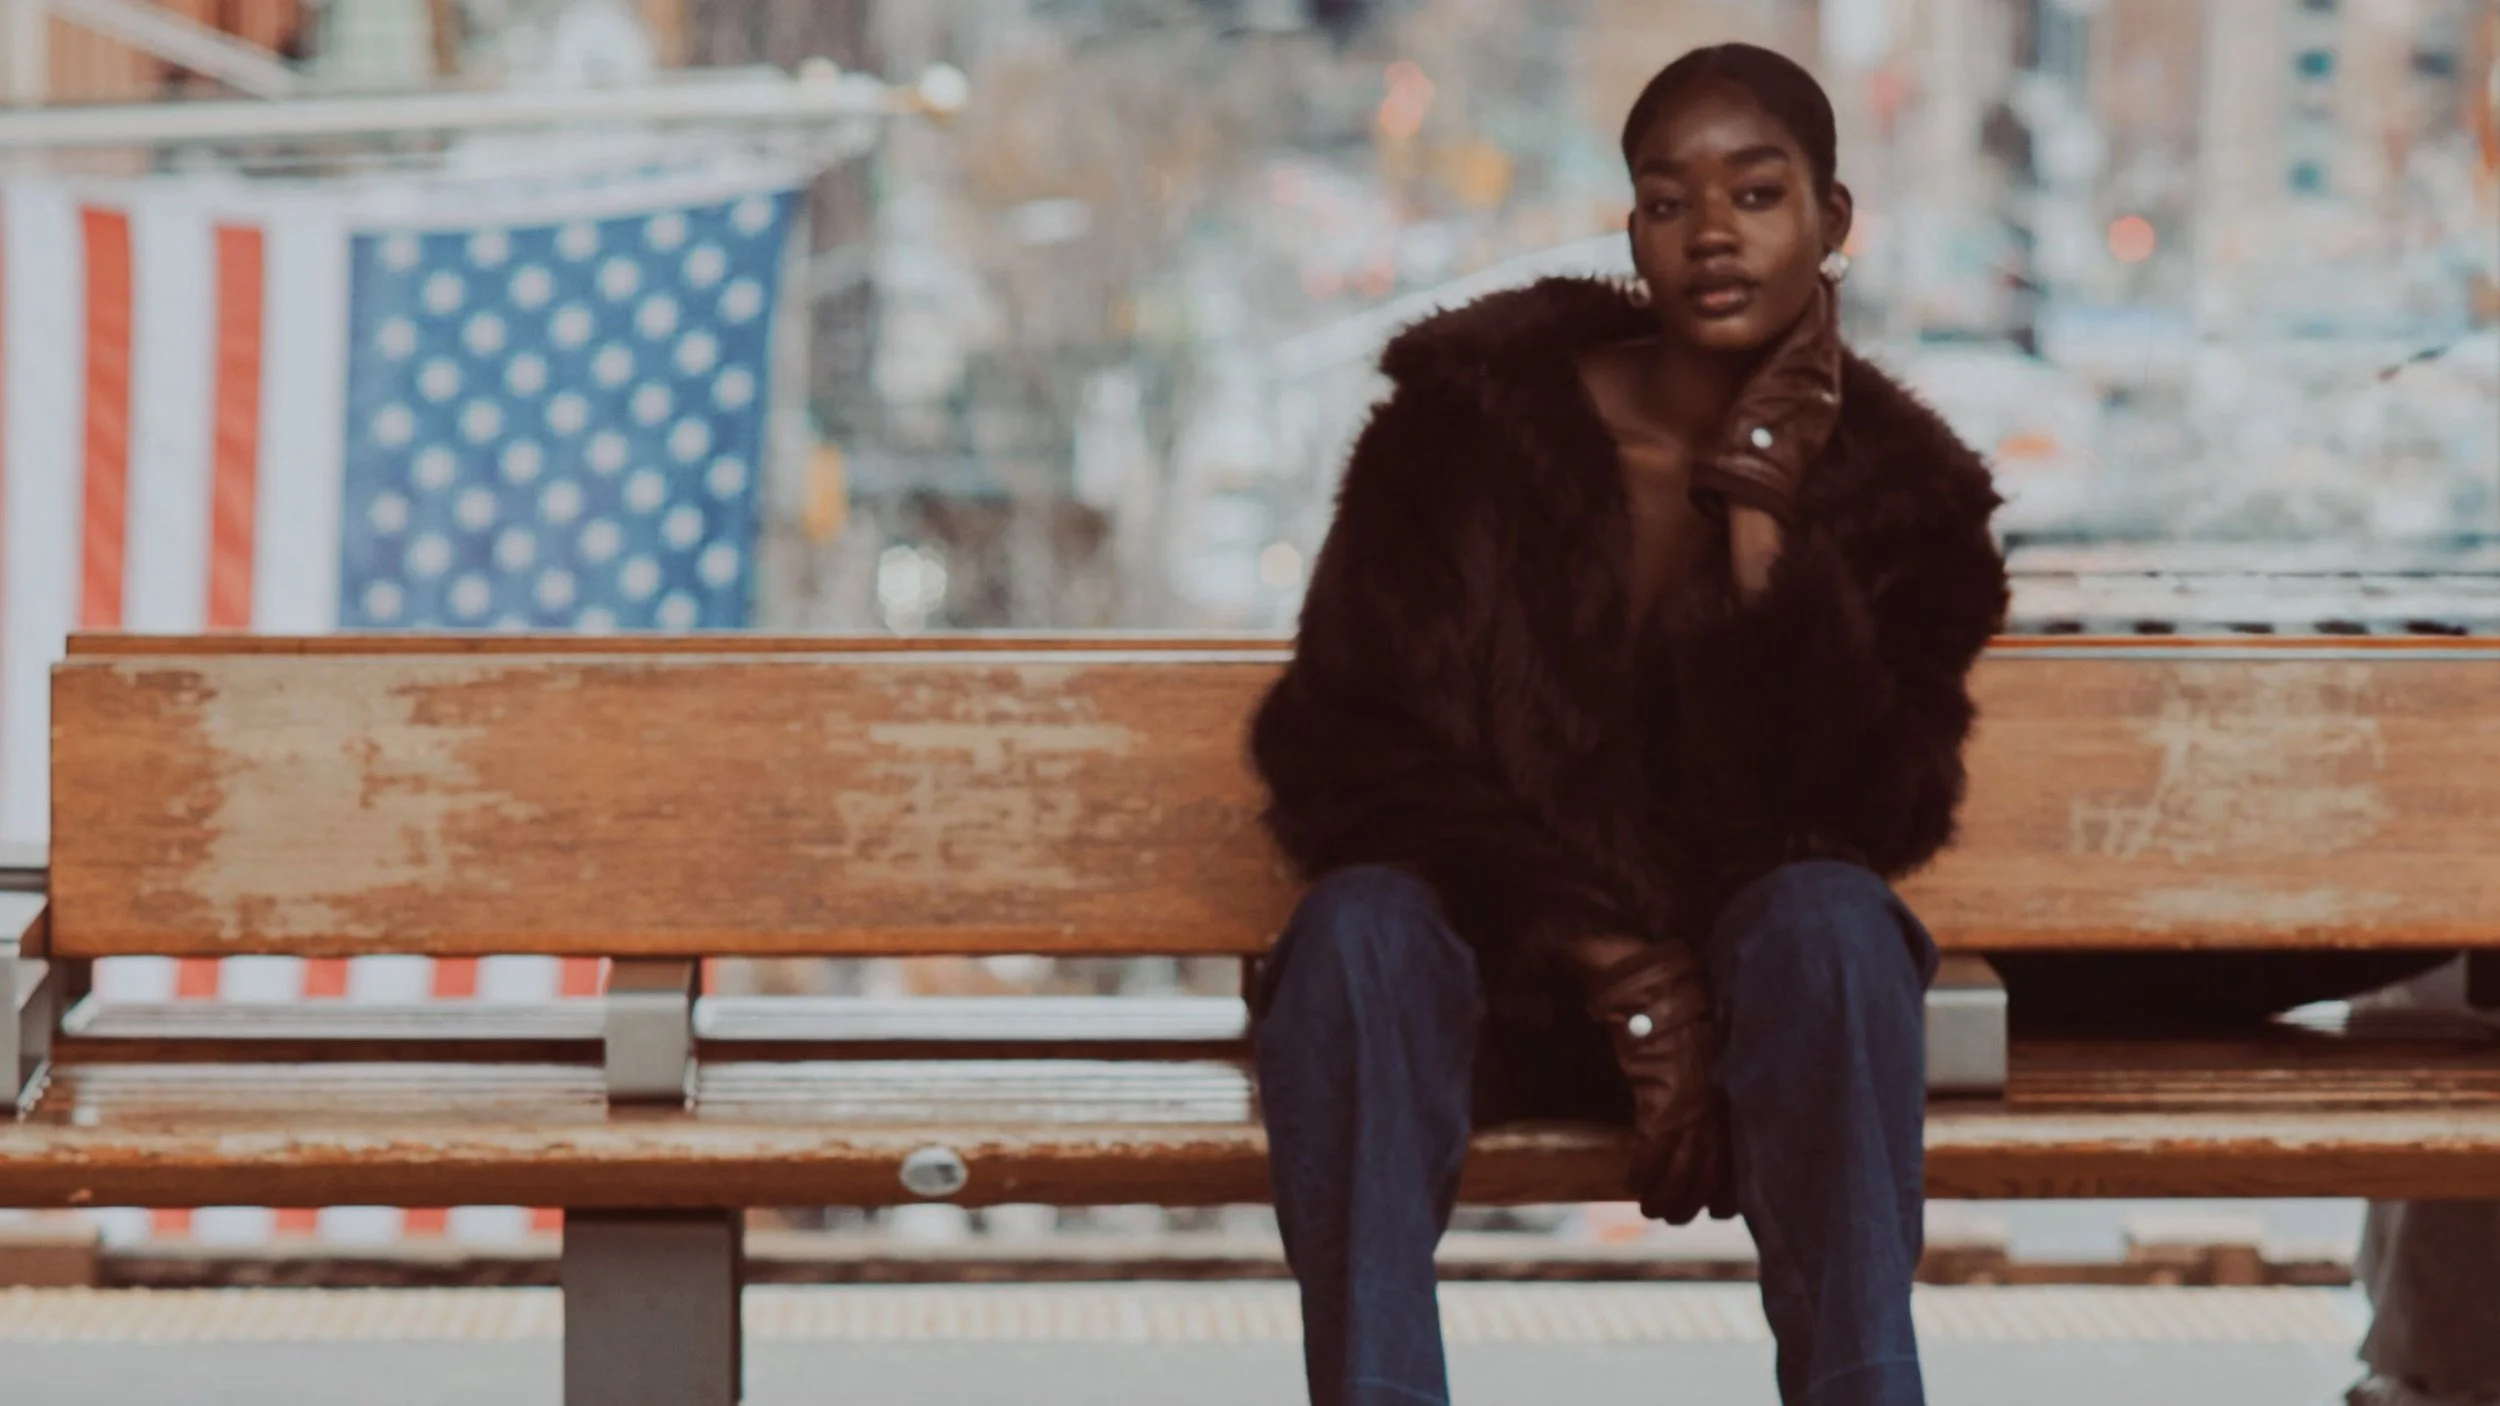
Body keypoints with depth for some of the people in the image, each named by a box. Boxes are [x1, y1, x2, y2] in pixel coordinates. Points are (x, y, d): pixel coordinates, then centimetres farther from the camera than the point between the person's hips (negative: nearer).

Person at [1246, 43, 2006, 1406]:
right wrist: (1623, 976, -17)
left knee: (1829, 916, -33)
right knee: (1359, 924, -33)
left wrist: (1762, 510, -18)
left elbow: (1861, 817, -13)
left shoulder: (1898, 490, 0)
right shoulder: (1475, 413, -3)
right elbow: (1344, 748, -8)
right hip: (1486, 970, 0)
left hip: (1750, 982, 1)